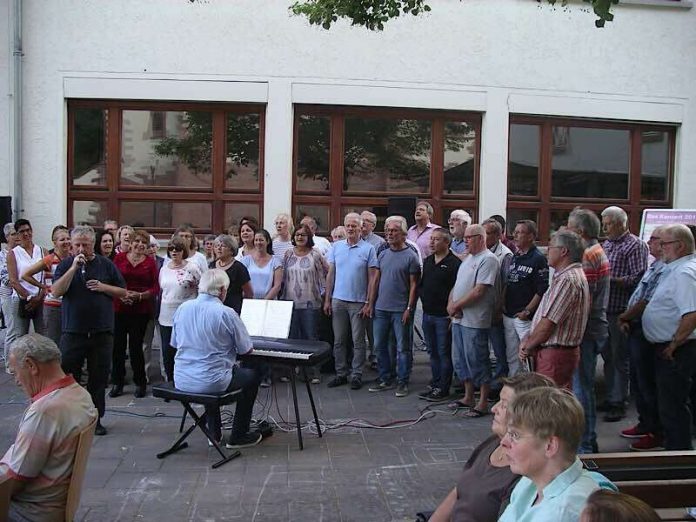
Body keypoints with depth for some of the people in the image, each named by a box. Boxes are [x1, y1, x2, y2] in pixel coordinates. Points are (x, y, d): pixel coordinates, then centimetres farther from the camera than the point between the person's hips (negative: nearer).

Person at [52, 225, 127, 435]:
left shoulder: (106, 265, 5)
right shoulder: (66, 264, 3)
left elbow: (123, 292, 8)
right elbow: (56, 291, -11)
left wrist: (103, 287, -9)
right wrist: (74, 268, -18)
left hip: (102, 331, 1)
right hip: (72, 331, -1)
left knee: (99, 378, 8)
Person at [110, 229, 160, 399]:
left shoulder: (150, 262, 3)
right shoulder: (120, 258, 5)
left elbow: (156, 288, 1)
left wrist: (140, 295, -13)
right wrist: (120, 294, -12)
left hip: (141, 310, -1)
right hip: (119, 308, 1)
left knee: (136, 346, 1)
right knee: (118, 345, 1)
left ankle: (140, 383, 16)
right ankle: (117, 383, 17)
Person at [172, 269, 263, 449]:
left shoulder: (182, 309, 0)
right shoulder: (226, 313, -16)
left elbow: (175, 343, 14)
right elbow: (246, 350, -7)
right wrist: (228, 343, 16)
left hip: (181, 381, 6)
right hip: (211, 382, -6)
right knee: (252, 376, 19)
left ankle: (214, 434, 37)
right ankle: (238, 436, 23)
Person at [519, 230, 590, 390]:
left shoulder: (567, 280, -19)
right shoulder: (573, 274, 17)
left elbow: (548, 323, -21)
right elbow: (545, 318, 16)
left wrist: (527, 346, -6)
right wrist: (528, 339, 5)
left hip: (554, 355, -10)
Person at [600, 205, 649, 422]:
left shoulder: (635, 246, -9)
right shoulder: (606, 244, 15)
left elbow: (638, 278, -17)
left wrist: (610, 280, -20)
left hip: (621, 312, -8)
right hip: (604, 309, 8)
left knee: (619, 359, 0)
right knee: (608, 356, 14)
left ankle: (619, 403, 9)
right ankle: (610, 398, 25)